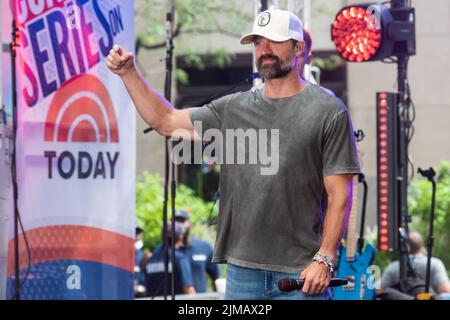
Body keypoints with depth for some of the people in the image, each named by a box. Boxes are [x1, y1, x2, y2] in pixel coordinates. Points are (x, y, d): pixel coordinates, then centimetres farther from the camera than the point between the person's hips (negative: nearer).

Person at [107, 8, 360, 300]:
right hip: (241, 270, 5)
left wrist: (324, 259, -13)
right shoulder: (234, 108, 12)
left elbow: (339, 194, -6)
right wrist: (129, 73, 7)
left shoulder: (329, 111, -3)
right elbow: (166, 121, 16)